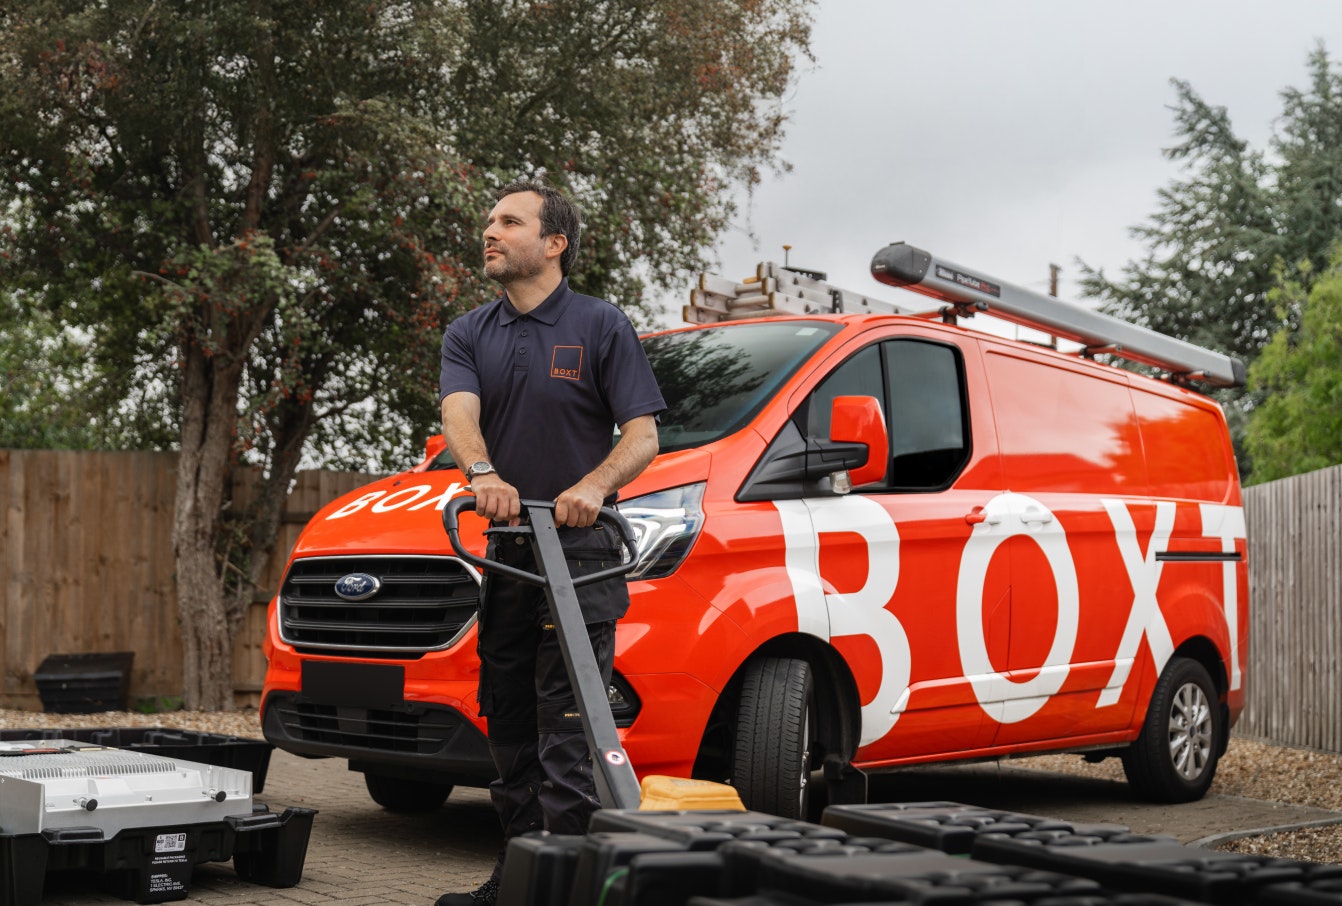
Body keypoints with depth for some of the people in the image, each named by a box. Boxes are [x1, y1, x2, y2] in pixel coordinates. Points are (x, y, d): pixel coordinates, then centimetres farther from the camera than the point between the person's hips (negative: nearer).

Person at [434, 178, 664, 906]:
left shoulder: (602, 328, -1)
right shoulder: (468, 334, 11)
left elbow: (643, 436, -6)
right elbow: (459, 414, -7)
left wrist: (593, 486, -26)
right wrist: (483, 473, -29)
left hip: (581, 553, -6)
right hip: (505, 549, 6)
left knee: (566, 730, -10)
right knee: (508, 729, 13)